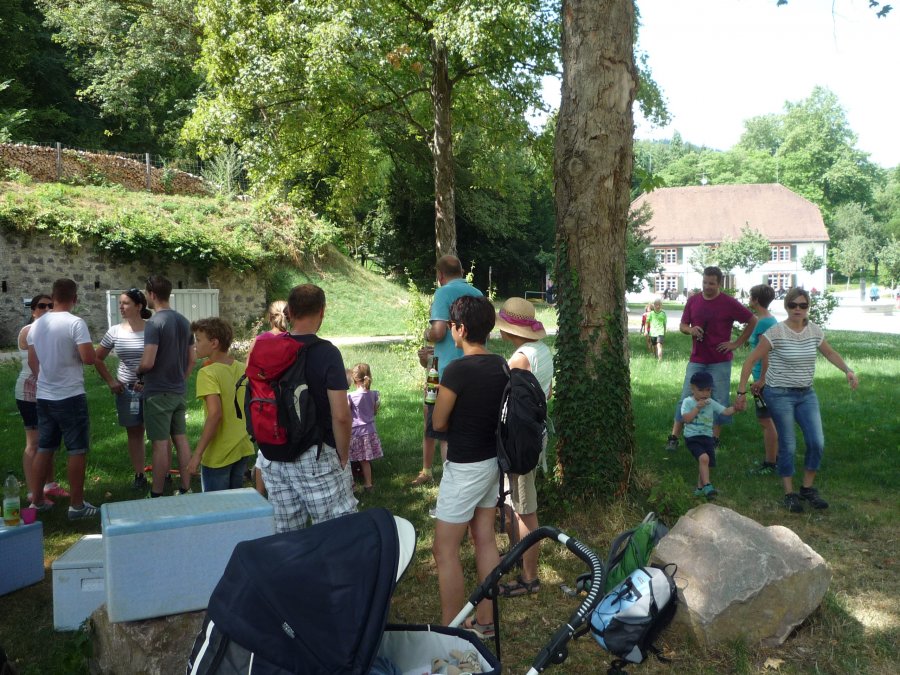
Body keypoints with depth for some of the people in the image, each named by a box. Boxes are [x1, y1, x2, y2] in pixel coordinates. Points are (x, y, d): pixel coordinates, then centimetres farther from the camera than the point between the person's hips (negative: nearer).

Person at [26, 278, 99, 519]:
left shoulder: (37, 325, 6)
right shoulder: (75, 323, -15)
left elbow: (32, 362, 14)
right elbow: (89, 358, -21)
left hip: (43, 396, 7)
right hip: (71, 396, -7)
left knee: (44, 448, 16)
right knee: (77, 450, 1)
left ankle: (37, 500, 24)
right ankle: (76, 505, 5)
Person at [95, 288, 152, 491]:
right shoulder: (114, 331, 2)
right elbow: (98, 359, 13)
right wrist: (110, 381, 5)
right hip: (126, 389, 3)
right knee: (134, 433, 11)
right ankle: (139, 476, 19)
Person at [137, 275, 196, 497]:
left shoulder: (154, 323, -17)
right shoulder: (184, 321, 7)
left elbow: (148, 362, -22)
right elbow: (192, 359, 12)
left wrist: (139, 373, -2)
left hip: (158, 393, -7)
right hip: (179, 391, 7)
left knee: (160, 444, -1)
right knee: (181, 439, 11)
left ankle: (157, 495, 8)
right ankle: (186, 489, 17)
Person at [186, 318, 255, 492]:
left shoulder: (208, 373, -17)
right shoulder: (242, 369, 3)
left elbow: (215, 414, -26)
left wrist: (197, 454, -23)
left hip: (218, 456, -7)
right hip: (242, 450, 7)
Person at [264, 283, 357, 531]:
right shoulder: (327, 353, -13)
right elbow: (340, 415, -17)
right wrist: (343, 457, -4)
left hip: (275, 457, 6)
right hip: (316, 456, -6)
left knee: (285, 536, 13)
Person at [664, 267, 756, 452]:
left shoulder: (729, 303, -8)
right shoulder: (693, 300, 3)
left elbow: (753, 321, -1)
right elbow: (682, 325, 11)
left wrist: (737, 343, -4)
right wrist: (690, 329, -12)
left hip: (720, 362, -2)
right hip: (696, 360, 3)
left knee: (719, 401, 4)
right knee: (685, 398, 1)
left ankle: (715, 439, 17)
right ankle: (674, 437, 5)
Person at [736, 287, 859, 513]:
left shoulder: (814, 331, 2)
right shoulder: (776, 332, -14)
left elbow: (830, 353, 20)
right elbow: (750, 361, -11)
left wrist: (847, 370, 3)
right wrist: (741, 393, -13)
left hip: (806, 393, 5)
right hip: (780, 394, -5)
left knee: (817, 443, 0)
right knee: (788, 445, -2)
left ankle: (807, 489, 19)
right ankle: (789, 494, 12)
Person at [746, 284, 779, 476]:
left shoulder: (763, 322, -18)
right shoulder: (771, 319, 13)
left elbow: (766, 353, -22)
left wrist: (761, 379, -21)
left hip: (765, 379, -10)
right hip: (770, 377, 10)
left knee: (765, 421, -4)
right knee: (769, 419, 17)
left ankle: (770, 464, 2)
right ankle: (775, 458, 26)